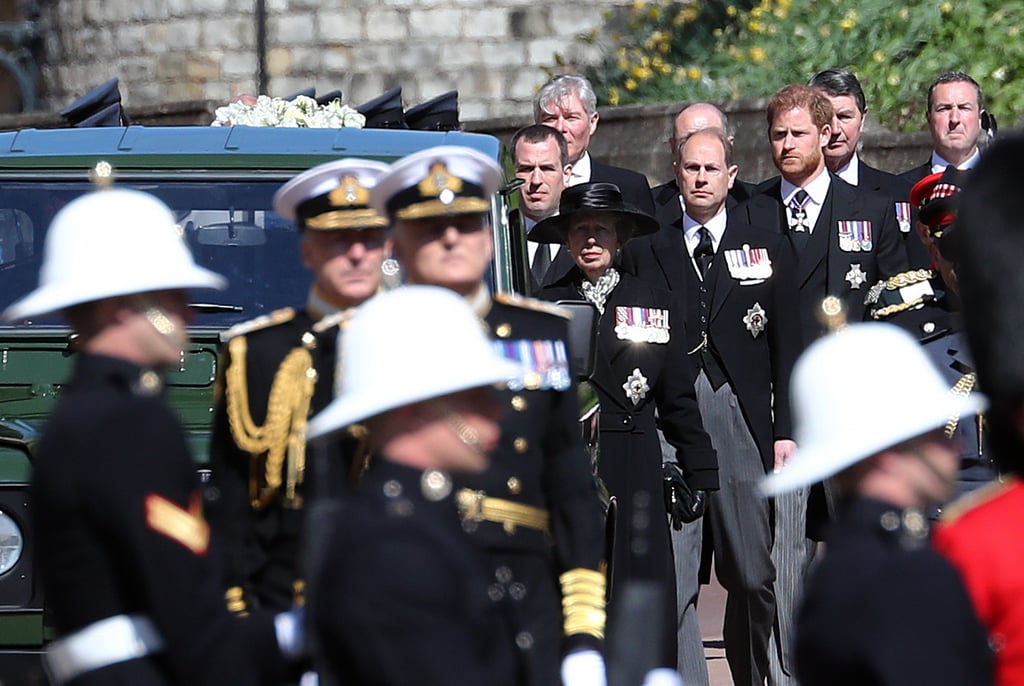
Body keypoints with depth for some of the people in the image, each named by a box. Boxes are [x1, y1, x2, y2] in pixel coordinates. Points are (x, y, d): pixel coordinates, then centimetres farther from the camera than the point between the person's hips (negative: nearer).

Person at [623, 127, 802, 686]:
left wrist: (786, 430, 2)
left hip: (742, 424, 1)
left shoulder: (768, 250, 12)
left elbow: (787, 347, 10)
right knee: (670, 575, -8)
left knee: (753, 575, 3)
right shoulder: (643, 252, 10)